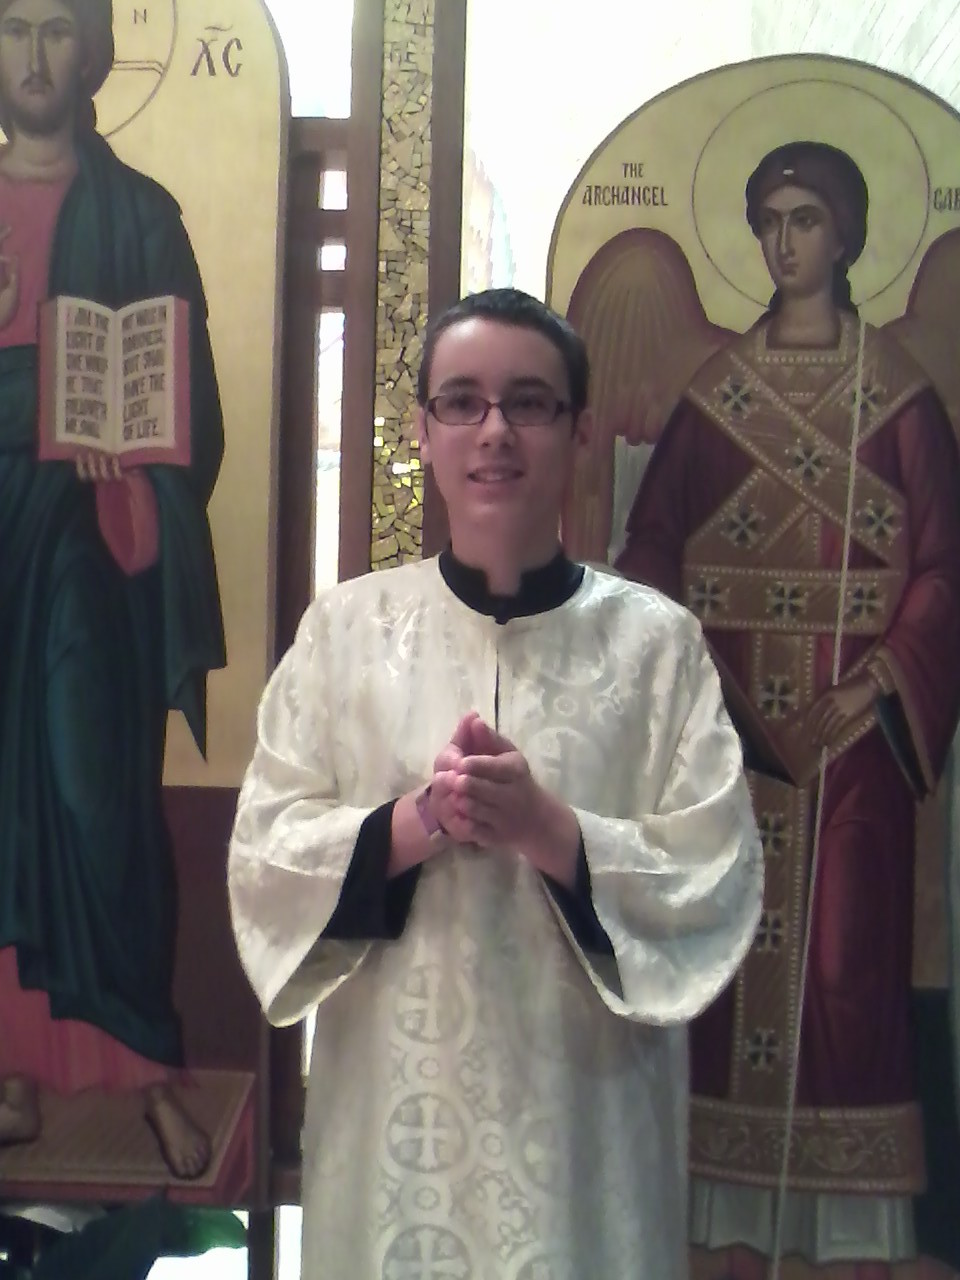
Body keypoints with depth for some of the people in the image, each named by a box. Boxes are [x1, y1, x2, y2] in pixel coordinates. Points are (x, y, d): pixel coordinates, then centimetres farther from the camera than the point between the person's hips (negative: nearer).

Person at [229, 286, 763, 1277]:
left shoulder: (657, 639, -4)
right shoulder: (345, 625, 0)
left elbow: (719, 881, -7)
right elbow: (265, 857, -2)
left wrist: (548, 831, -21)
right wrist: (414, 823, -18)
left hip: (586, 1107, -1)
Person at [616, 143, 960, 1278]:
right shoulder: (717, 384, 9)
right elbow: (652, 542, 4)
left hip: (851, 717, -2)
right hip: (731, 713, 2)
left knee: (847, 950, 0)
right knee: (731, 947, 5)